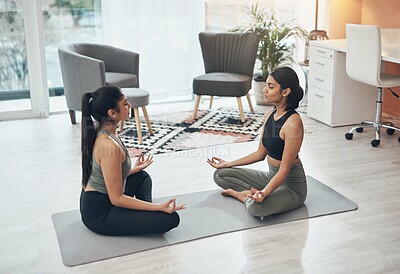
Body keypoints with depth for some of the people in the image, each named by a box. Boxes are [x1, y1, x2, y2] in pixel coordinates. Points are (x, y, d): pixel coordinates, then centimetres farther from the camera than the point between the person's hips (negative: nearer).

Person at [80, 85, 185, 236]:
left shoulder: (98, 132, 1)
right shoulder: (110, 146, -28)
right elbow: (116, 198, -23)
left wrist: (135, 168, 23)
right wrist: (159, 207, -23)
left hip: (91, 202, 9)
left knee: (142, 176, 31)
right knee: (171, 218, -14)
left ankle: (147, 214, 16)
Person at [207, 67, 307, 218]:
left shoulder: (293, 123, -25)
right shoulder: (270, 115, 2)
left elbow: (284, 169, -25)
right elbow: (260, 154, 11)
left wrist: (264, 193, -38)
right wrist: (228, 164, 12)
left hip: (291, 185, -8)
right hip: (272, 176, 8)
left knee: (256, 207, -36)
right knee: (220, 174, 6)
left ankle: (243, 194, -5)